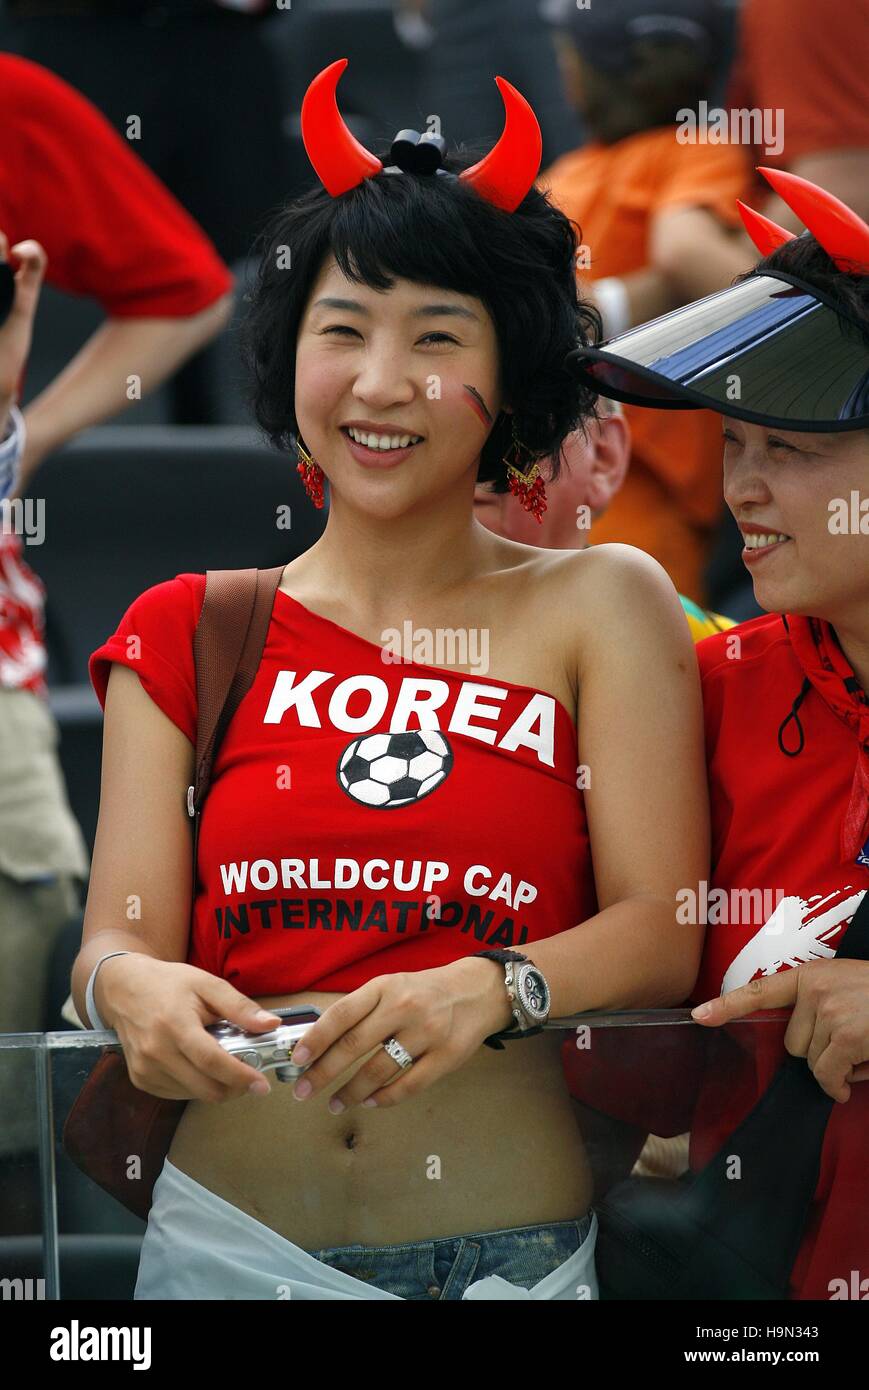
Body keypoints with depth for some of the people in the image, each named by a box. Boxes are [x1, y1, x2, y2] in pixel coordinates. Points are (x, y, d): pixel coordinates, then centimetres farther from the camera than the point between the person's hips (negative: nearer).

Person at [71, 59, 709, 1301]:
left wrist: (490, 993, -24)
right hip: (231, 1236, 1)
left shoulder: (602, 606, 5)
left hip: (518, 1252, -1)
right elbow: (121, 932, 1)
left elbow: (661, 928, -4)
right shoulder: (189, 631, 9)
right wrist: (131, 988, -23)